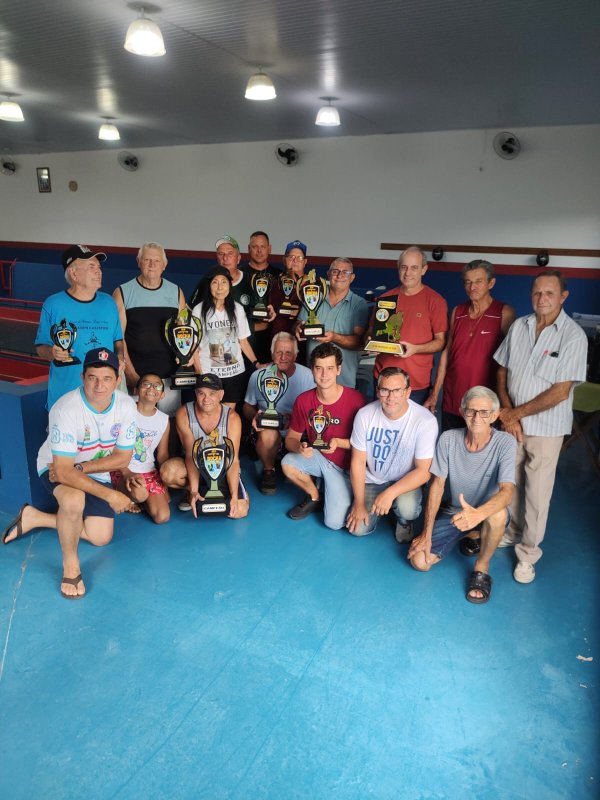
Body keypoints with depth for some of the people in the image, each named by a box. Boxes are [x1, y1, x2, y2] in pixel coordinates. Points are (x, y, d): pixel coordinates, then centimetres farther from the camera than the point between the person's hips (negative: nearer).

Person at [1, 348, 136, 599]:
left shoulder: (126, 405, -20)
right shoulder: (66, 409, -33)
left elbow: (123, 457, -13)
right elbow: (63, 471, -33)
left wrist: (80, 468, -25)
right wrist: (110, 495, -35)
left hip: (97, 471, 5)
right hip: (56, 467, -5)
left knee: (100, 538, 5)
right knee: (74, 499, -39)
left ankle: (33, 517, 21)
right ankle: (70, 565, -12)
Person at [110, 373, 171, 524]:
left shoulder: (164, 419, 4)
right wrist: (127, 474, -24)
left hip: (149, 472, 4)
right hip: (121, 470, -4)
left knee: (162, 517, -10)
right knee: (140, 494, -36)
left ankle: (137, 499, 18)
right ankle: (129, 497, 1)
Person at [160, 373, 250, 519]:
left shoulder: (232, 418, -20)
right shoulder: (184, 414, -18)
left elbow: (233, 460, -22)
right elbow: (190, 454, -20)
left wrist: (234, 496, -30)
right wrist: (194, 491, -31)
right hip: (196, 467, 0)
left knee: (239, 511, -18)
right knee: (168, 472, -33)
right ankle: (192, 491, 1)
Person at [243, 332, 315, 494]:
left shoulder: (307, 375, -5)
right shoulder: (258, 376, -1)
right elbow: (248, 405, 11)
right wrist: (255, 416, -13)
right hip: (267, 427, 1)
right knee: (268, 435, -35)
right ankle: (268, 470, -2)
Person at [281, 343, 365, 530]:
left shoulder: (355, 399, -20)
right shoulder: (303, 400, -9)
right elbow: (291, 438, -3)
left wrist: (339, 443, -28)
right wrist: (299, 447, -26)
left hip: (344, 466, -3)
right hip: (316, 457, 4)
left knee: (335, 523, -16)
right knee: (287, 463, -27)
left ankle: (340, 497, 20)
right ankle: (314, 497, 4)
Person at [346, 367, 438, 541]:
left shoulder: (425, 421, -23)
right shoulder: (365, 415, -15)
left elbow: (423, 471, -19)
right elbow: (358, 461, -7)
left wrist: (390, 493, -31)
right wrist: (359, 502, -8)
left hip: (405, 481, -2)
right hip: (372, 480, 3)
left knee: (406, 508, -33)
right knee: (358, 528, -12)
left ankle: (404, 520, 6)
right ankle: (380, 506, 22)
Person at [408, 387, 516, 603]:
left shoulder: (505, 443, -20)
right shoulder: (448, 439, -13)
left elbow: (507, 491, -32)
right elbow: (437, 484, -7)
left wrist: (478, 513, -54)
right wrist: (427, 533, -11)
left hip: (489, 512, -3)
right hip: (455, 512, 3)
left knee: (498, 514, -40)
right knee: (419, 561, -12)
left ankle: (482, 567, -9)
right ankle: (469, 537, 18)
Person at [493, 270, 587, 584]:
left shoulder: (573, 336, -13)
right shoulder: (518, 326, 1)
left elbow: (560, 392, -15)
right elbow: (502, 371, 6)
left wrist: (517, 412, -11)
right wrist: (507, 413, -5)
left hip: (545, 428, -4)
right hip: (512, 422, 4)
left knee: (537, 495, 5)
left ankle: (528, 553, 21)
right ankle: (514, 532, 39)